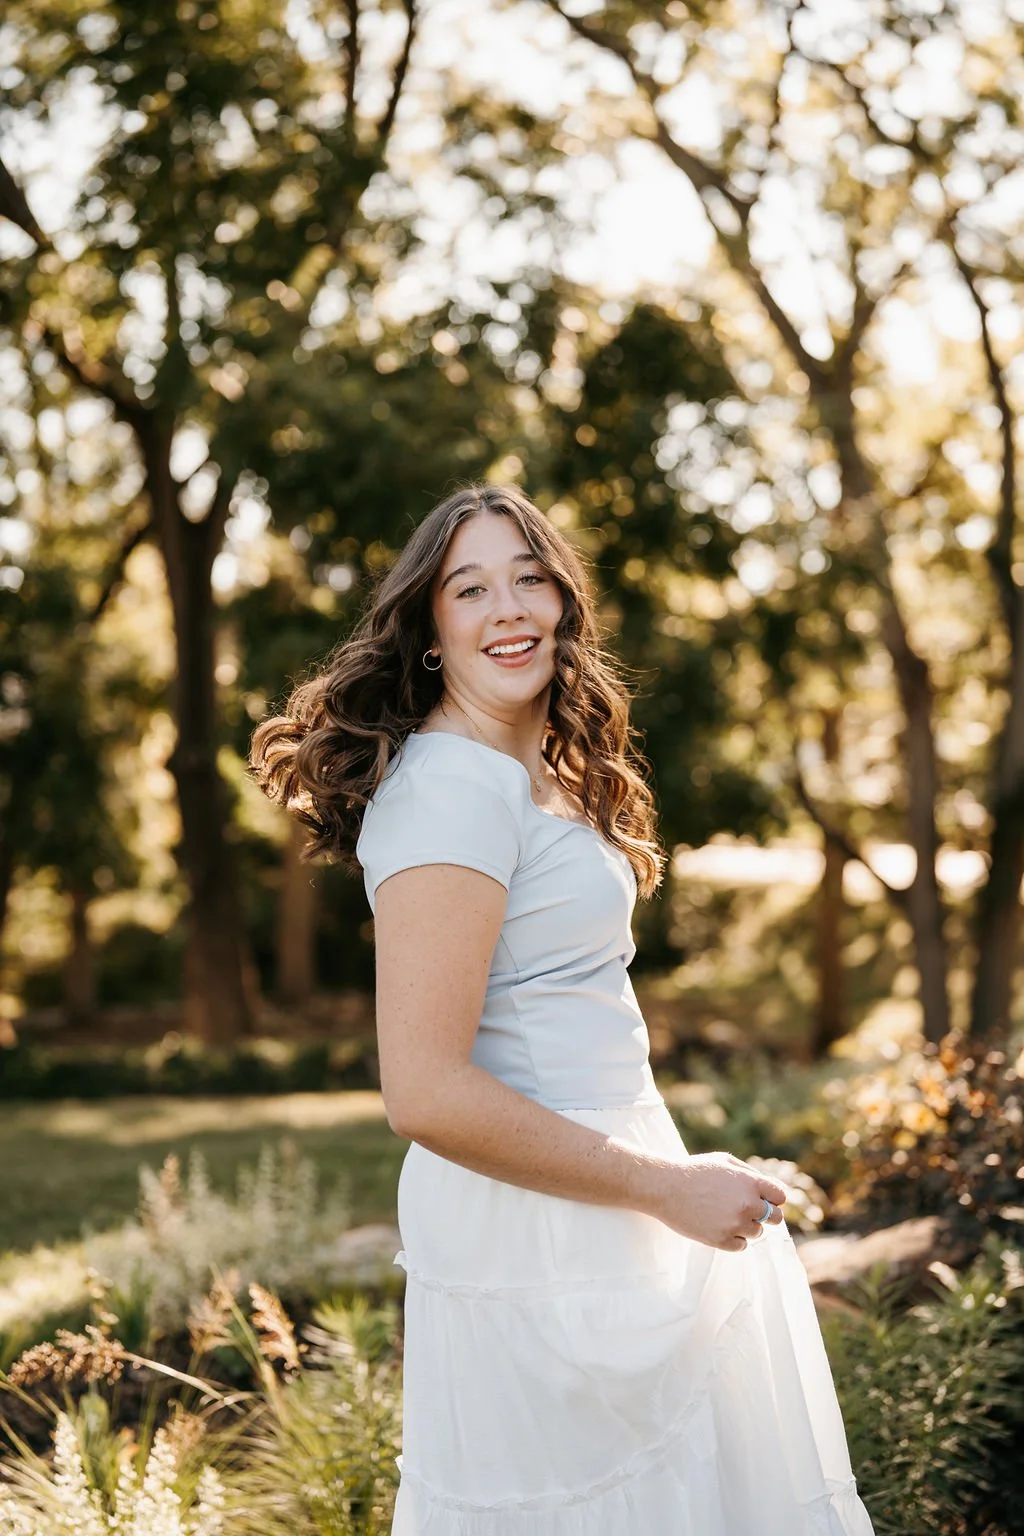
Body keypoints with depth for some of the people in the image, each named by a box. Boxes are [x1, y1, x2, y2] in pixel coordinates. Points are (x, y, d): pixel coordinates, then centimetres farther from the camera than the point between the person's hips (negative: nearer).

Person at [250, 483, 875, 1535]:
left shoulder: (544, 776, 12)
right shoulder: (449, 787, -19)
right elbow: (426, 1093, -25)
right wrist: (667, 1188, -18)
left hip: (601, 1171, 10)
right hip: (533, 1232, -10)